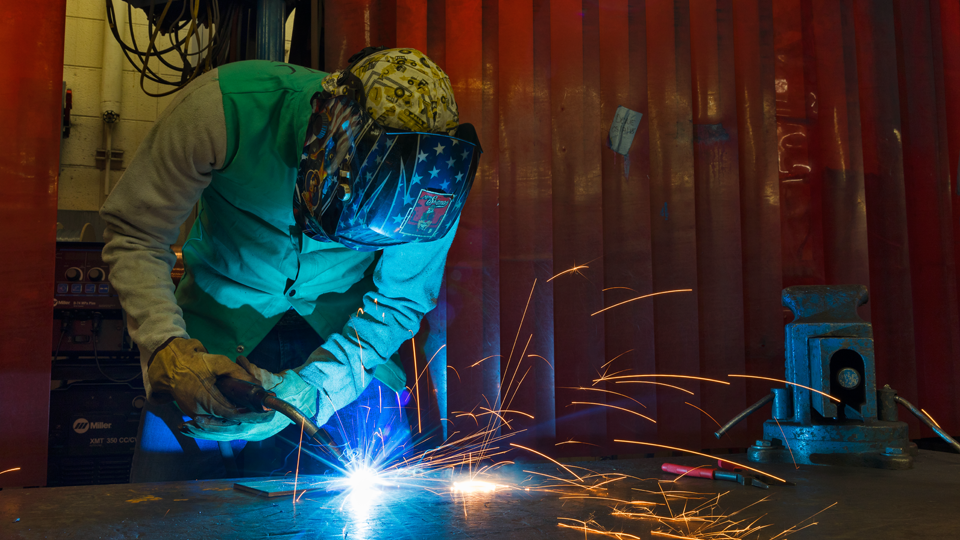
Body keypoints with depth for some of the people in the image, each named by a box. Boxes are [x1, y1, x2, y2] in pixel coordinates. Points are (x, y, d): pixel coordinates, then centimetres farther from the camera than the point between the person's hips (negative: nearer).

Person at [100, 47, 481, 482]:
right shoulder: (225, 108, -29)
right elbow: (133, 234, -18)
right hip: (225, 311, 0)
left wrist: (312, 387, -25)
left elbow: (400, 301, -12)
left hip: (344, 326, 1)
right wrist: (167, 347, -32)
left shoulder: (429, 182, -24)